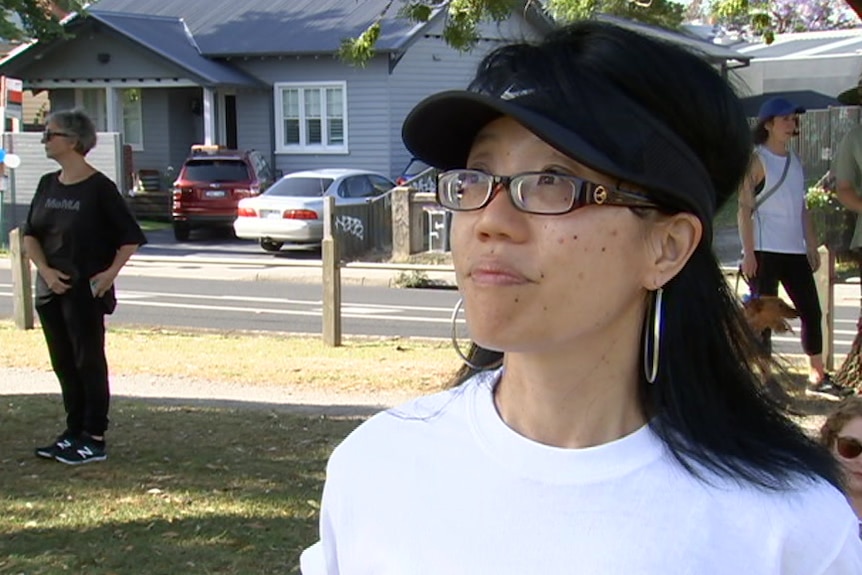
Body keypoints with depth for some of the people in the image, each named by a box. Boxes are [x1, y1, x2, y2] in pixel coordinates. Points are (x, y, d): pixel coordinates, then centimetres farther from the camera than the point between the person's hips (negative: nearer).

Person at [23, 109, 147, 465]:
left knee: (89, 362, 0)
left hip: (85, 291, -7)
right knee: (63, 363, 12)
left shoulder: (99, 188, -11)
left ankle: (94, 439, 8)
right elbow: (30, 235, 10)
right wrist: (46, 270, -5)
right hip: (50, 289, 7)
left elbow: (130, 238, -8)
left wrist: (111, 272, -17)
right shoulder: (47, 185, 8)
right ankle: (73, 433, 23)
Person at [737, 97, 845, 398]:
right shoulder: (756, 160, -6)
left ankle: (817, 376, 18)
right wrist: (748, 253, -16)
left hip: (795, 251, 7)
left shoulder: (794, 160, 15)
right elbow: (745, 208, -10)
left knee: (811, 311, 9)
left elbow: (801, 207, 18)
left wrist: (812, 246, 13)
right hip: (765, 251, -7)